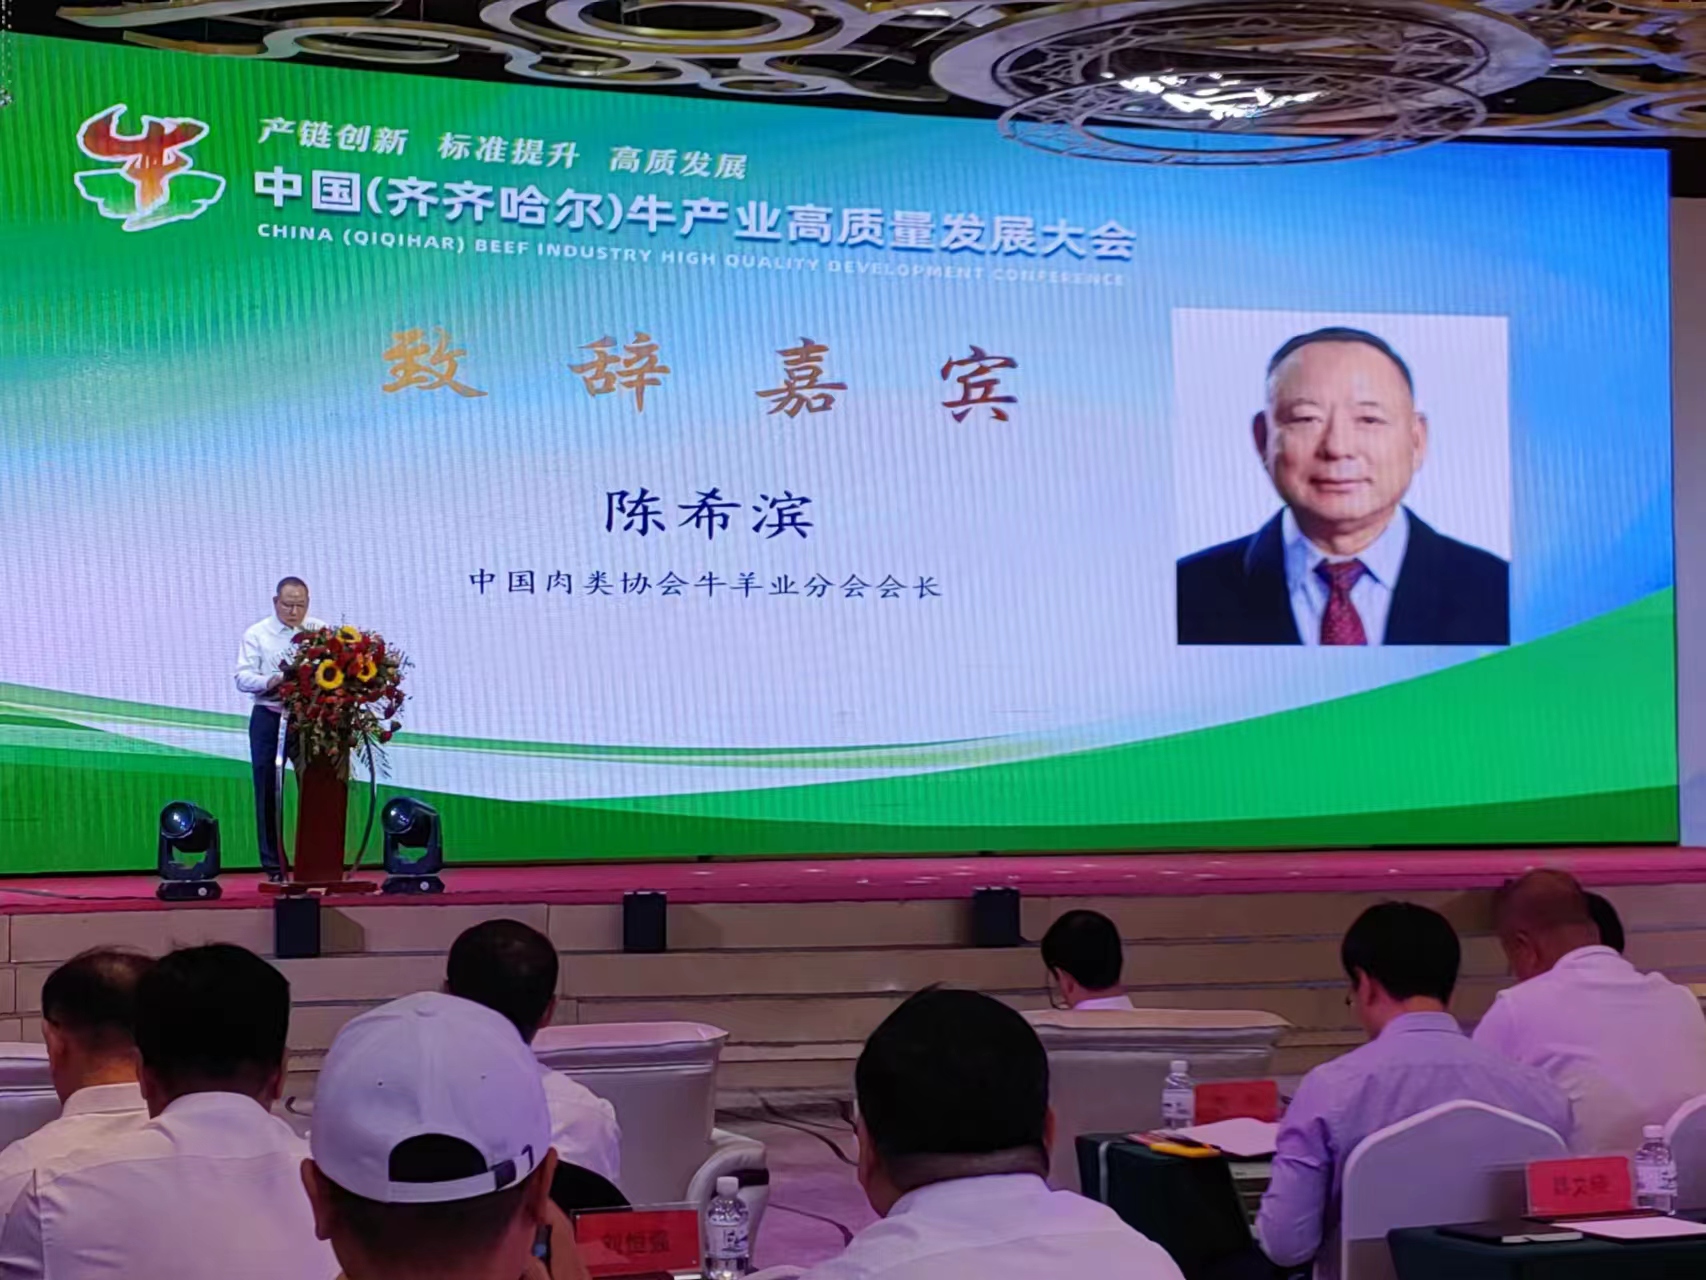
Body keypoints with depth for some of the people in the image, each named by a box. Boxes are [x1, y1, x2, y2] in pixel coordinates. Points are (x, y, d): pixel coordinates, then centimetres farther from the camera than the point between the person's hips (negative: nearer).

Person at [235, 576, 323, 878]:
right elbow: (243, 677, -4)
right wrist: (269, 682, -23)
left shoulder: (321, 632, 8)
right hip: (269, 719, -1)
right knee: (269, 792, 1)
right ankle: (273, 865, 6)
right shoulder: (256, 635, 4)